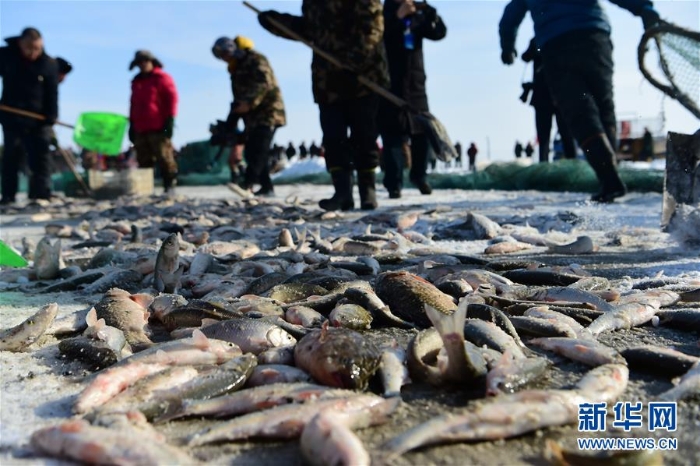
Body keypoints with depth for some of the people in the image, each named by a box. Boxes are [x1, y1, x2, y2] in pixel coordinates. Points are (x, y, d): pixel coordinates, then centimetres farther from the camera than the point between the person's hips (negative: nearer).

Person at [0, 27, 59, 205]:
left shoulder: (49, 64, -4)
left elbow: (52, 94, -1)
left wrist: (50, 119, -8)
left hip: (38, 120, 0)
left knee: (41, 158, -1)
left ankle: (41, 195, 5)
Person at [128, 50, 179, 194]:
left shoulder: (162, 78, 2)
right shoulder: (136, 81, 24)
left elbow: (172, 98, -5)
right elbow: (133, 104, 27)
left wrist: (170, 120, -12)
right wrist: (132, 125, 22)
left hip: (158, 128, -7)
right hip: (140, 129, 7)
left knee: (164, 158, -9)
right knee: (143, 161, 7)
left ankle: (170, 185, -5)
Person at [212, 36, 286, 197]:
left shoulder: (255, 60, -6)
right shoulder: (235, 69, 22)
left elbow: (264, 83, -21)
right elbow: (238, 96, 23)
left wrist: (249, 102, -31)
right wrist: (230, 122, 15)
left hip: (268, 112, -9)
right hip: (252, 116, 9)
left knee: (258, 149, -17)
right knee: (252, 152, 2)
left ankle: (247, 184, -24)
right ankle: (266, 187, 6)